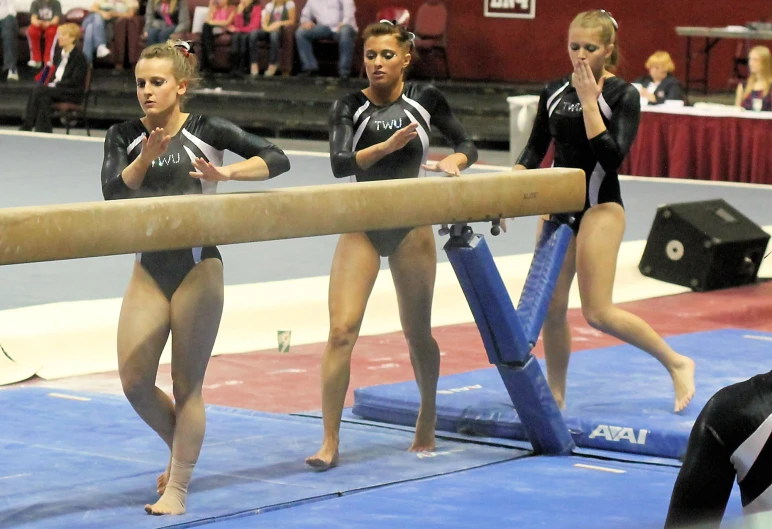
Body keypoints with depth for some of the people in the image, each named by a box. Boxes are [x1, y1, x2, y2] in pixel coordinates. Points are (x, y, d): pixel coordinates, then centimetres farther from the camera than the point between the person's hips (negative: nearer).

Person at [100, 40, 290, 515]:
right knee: (135, 383, 0)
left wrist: (226, 172, -23)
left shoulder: (206, 131, -5)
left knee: (187, 384, 1)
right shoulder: (124, 137, 4)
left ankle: (178, 487, 10)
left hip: (197, 266, -4)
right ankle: (183, 449, 27)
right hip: (149, 268, 4)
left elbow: (277, 159, -8)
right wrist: (144, 159, -25)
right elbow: (113, 192, -10)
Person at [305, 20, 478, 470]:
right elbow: (340, 163, -17)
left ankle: (427, 423, 36)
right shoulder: (350, 107, -3)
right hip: (363, 227, 0)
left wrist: (454, 160, -14)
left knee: (418, 332, 12)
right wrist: (387, 146, -32)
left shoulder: (425, 99, -1)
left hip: (411, 228, 1)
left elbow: (467, 145, 8)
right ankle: (330, 441, -11)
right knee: (341, 330, -13)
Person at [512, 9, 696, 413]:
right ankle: (555, 397, 17)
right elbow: (535, 151, 12)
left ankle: (677, 363, 3)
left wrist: (589, 100, -21)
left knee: (598, 312, -12)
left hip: (599, 207, -5)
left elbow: (612, 156, -20)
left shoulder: (622, 95, -9)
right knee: (551, 308, 5)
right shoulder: (554, 92, 5)